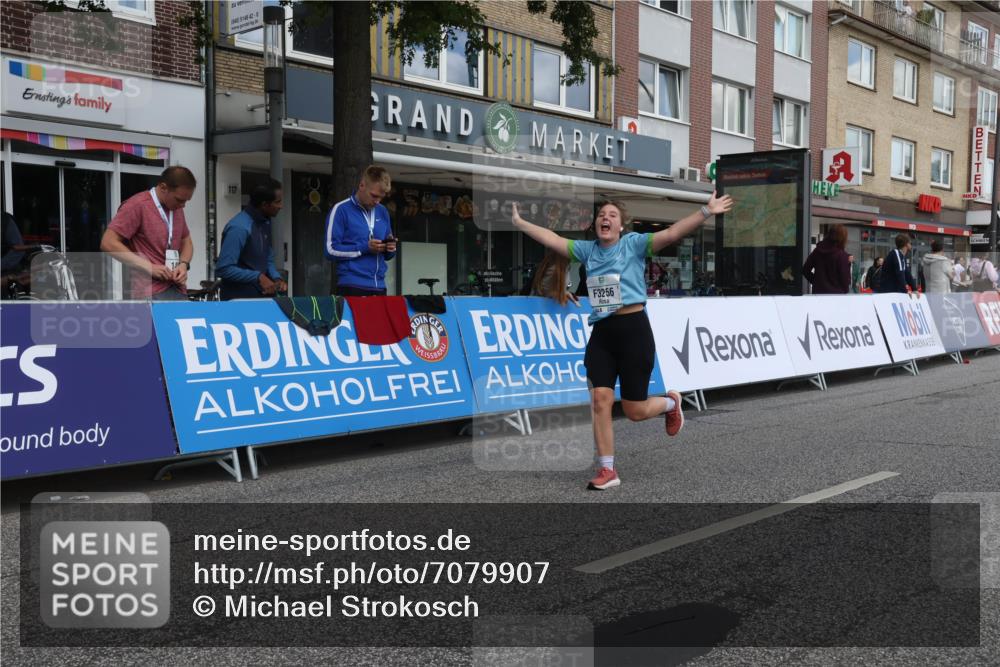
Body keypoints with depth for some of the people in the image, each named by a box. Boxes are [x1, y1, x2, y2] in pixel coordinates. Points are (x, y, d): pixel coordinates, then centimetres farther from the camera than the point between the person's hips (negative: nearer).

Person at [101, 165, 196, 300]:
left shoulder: (177, 209, 15)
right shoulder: (137, 205, -7)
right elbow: (108, 243, -12)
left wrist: (184, 264, 4)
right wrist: (149, 267, -17)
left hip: (177, 291, 7)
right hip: (151, 293, -7)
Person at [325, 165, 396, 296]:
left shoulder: (383, 212, 14)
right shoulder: (341, 210, -4)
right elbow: (331, 250, -10)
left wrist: (390, 248, -4)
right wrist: (365, 247, -16)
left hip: (379, 286, 5)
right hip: (352, 286, -5)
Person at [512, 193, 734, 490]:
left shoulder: (634, 244, -3)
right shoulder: (588, 250, 11)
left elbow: (671, 233, -15)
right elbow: (553, 240, 16)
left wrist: (706, 212, -25)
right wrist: (520, 223, 17)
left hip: (633, 329, -4)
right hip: (601, 333, 4)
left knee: (635, 411, 1)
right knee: (599, 400, -5)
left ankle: (670, 402, 36)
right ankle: (607, 470, 5)